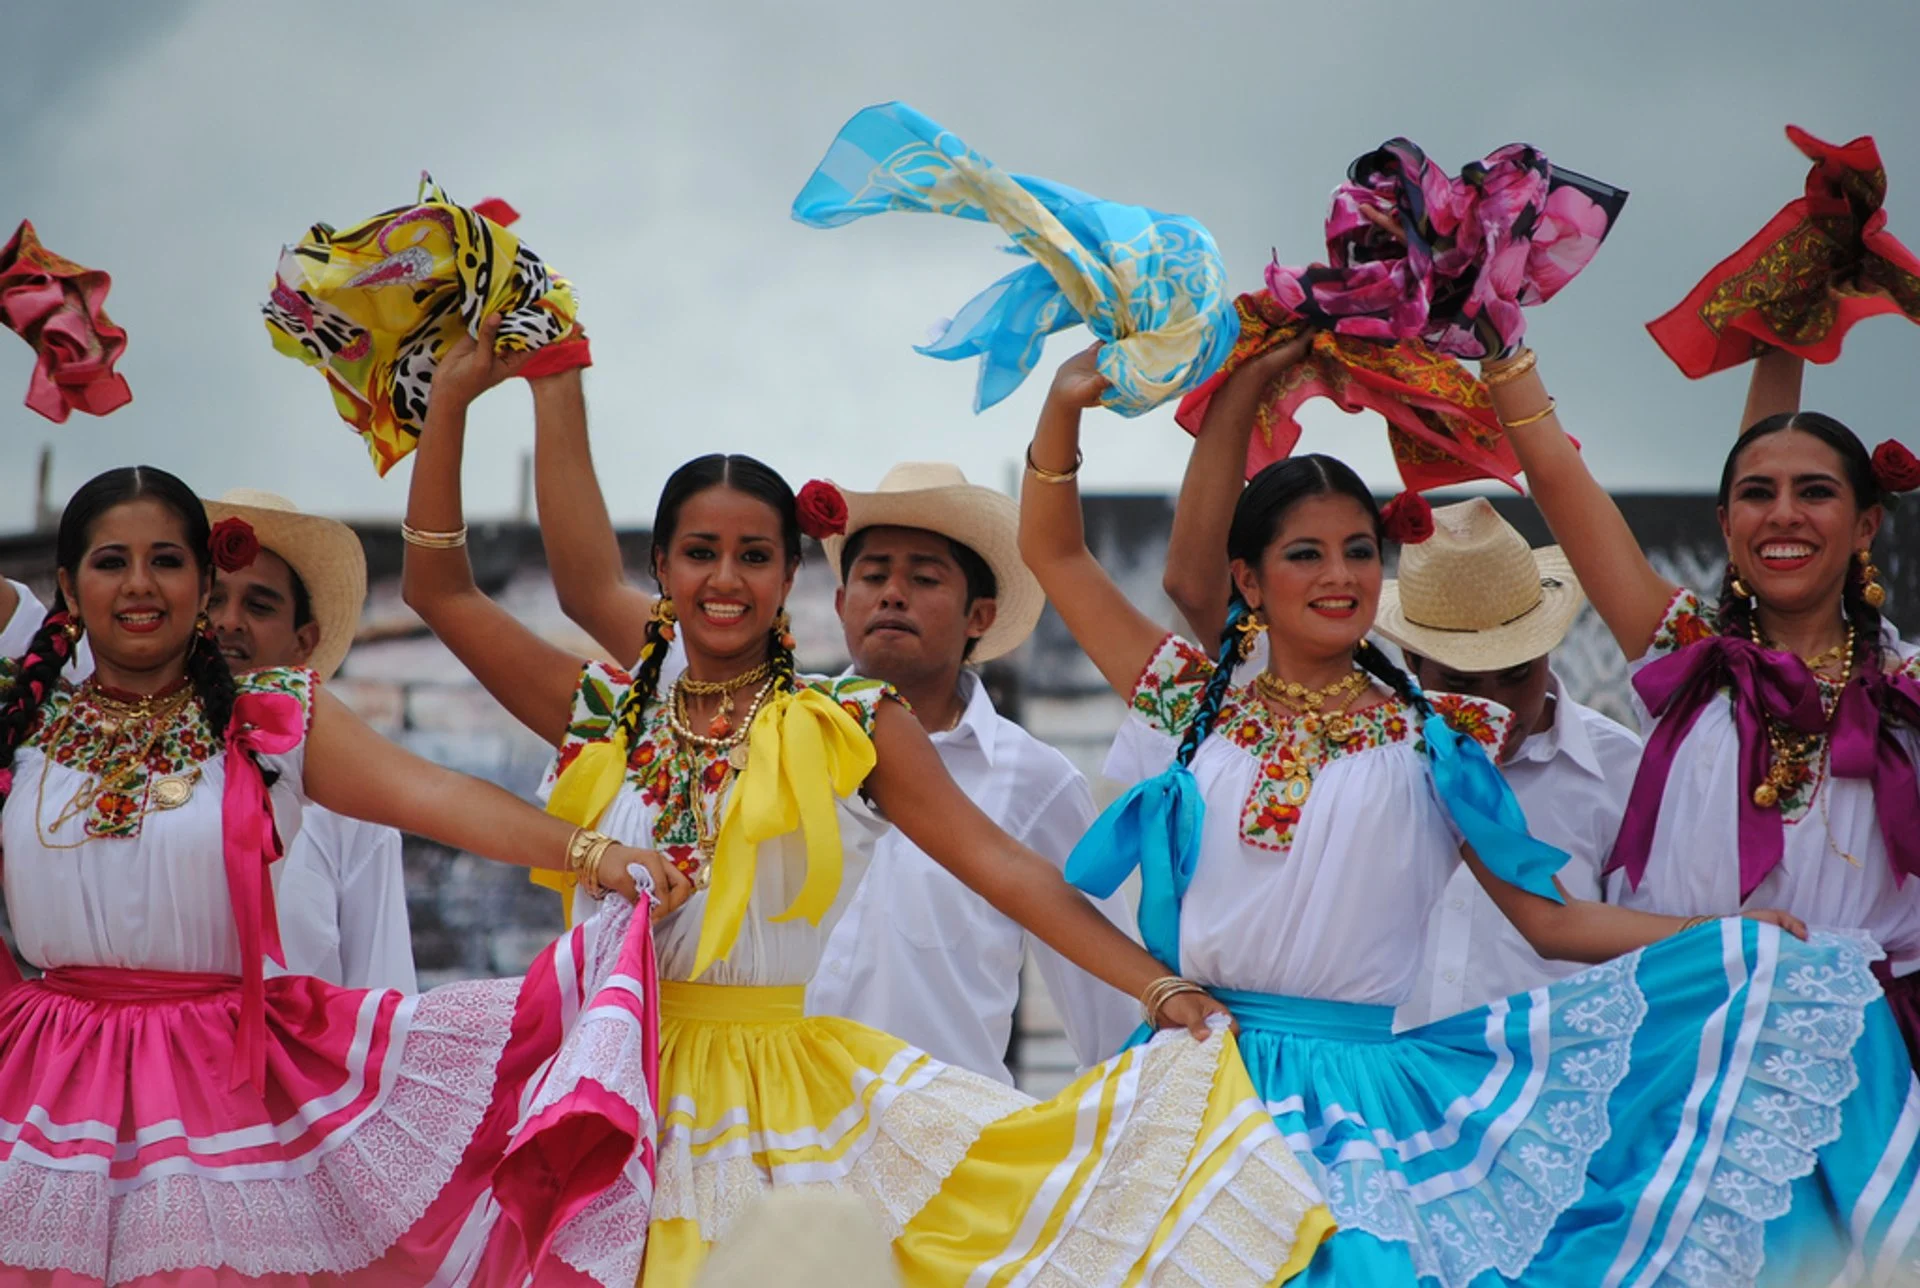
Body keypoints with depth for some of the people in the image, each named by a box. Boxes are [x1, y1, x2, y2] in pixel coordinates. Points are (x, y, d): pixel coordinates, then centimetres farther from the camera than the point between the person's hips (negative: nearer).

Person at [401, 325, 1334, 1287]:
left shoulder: (851, 728, 2)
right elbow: (437, 588, 9)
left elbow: (1004, 869, -5)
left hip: (783, 1090, -2)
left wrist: (1161, 991, -14)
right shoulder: (608, 717, 8)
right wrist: (452, 398, 3)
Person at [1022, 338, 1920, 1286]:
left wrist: (1732, 941, -2)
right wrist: (1064, 409, 1)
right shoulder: (1196, 707, 12)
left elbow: (1548, 918, 7)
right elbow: (1052, 553, 15)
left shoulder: (1432, 740, 10)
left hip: (1359, 1081, 1)